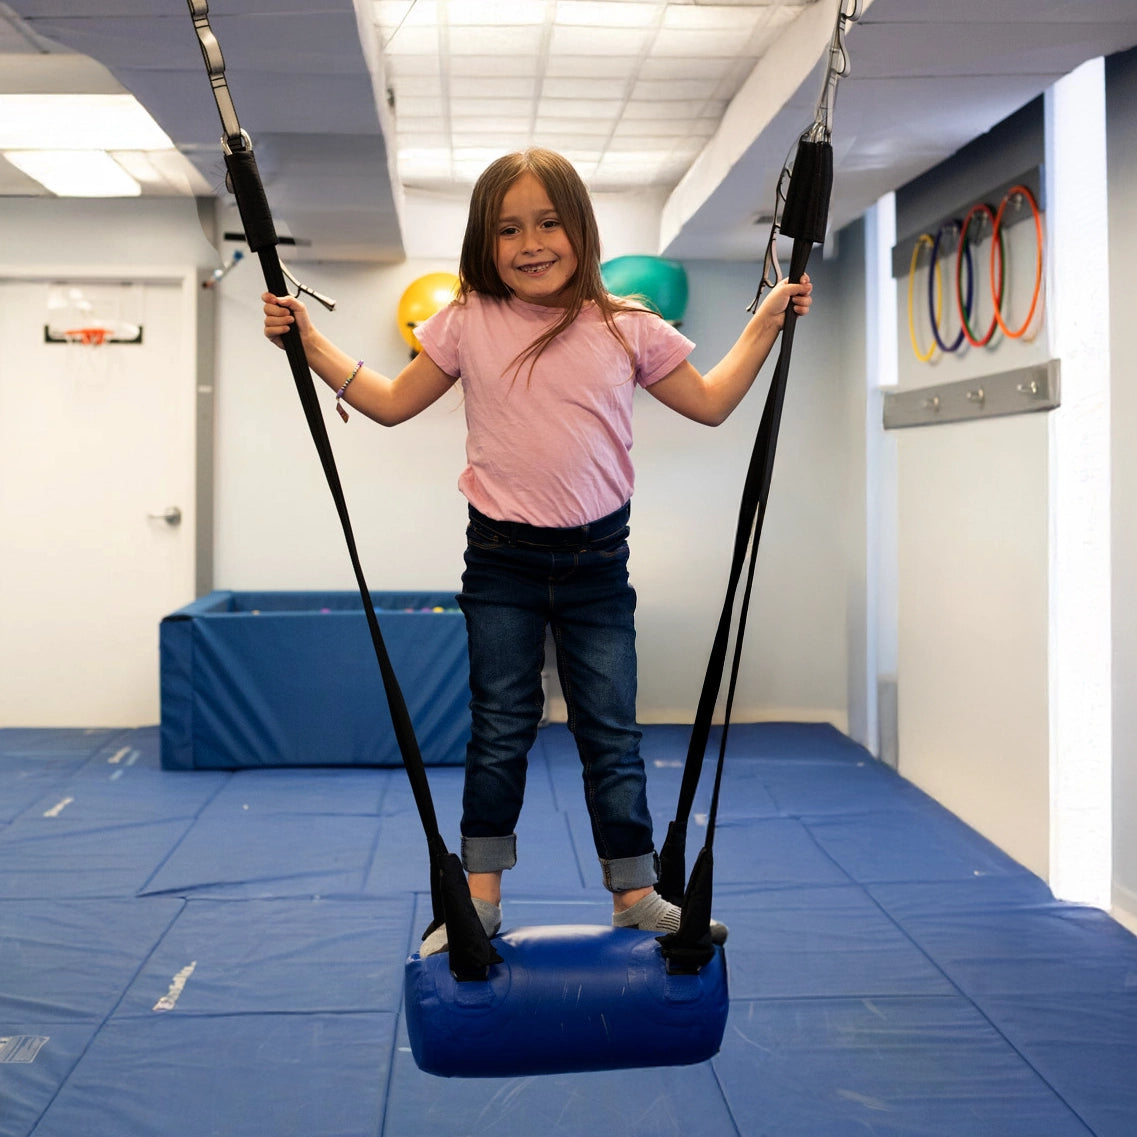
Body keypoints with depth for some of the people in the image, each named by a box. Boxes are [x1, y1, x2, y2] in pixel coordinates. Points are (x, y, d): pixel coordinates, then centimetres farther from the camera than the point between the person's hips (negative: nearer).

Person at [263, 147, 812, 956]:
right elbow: (392, 403, 8)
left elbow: (709, 404, 11)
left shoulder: (627, 330, 0)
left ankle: (635, 896, 18)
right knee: (499, 733, 8)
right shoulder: (467, 325, 0)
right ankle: (478, 900, 18)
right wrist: (310, 342, 3)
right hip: (502, 559, 0)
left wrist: (767, 323, 7)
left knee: (611, 734, 6)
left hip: (596, 558, 0)